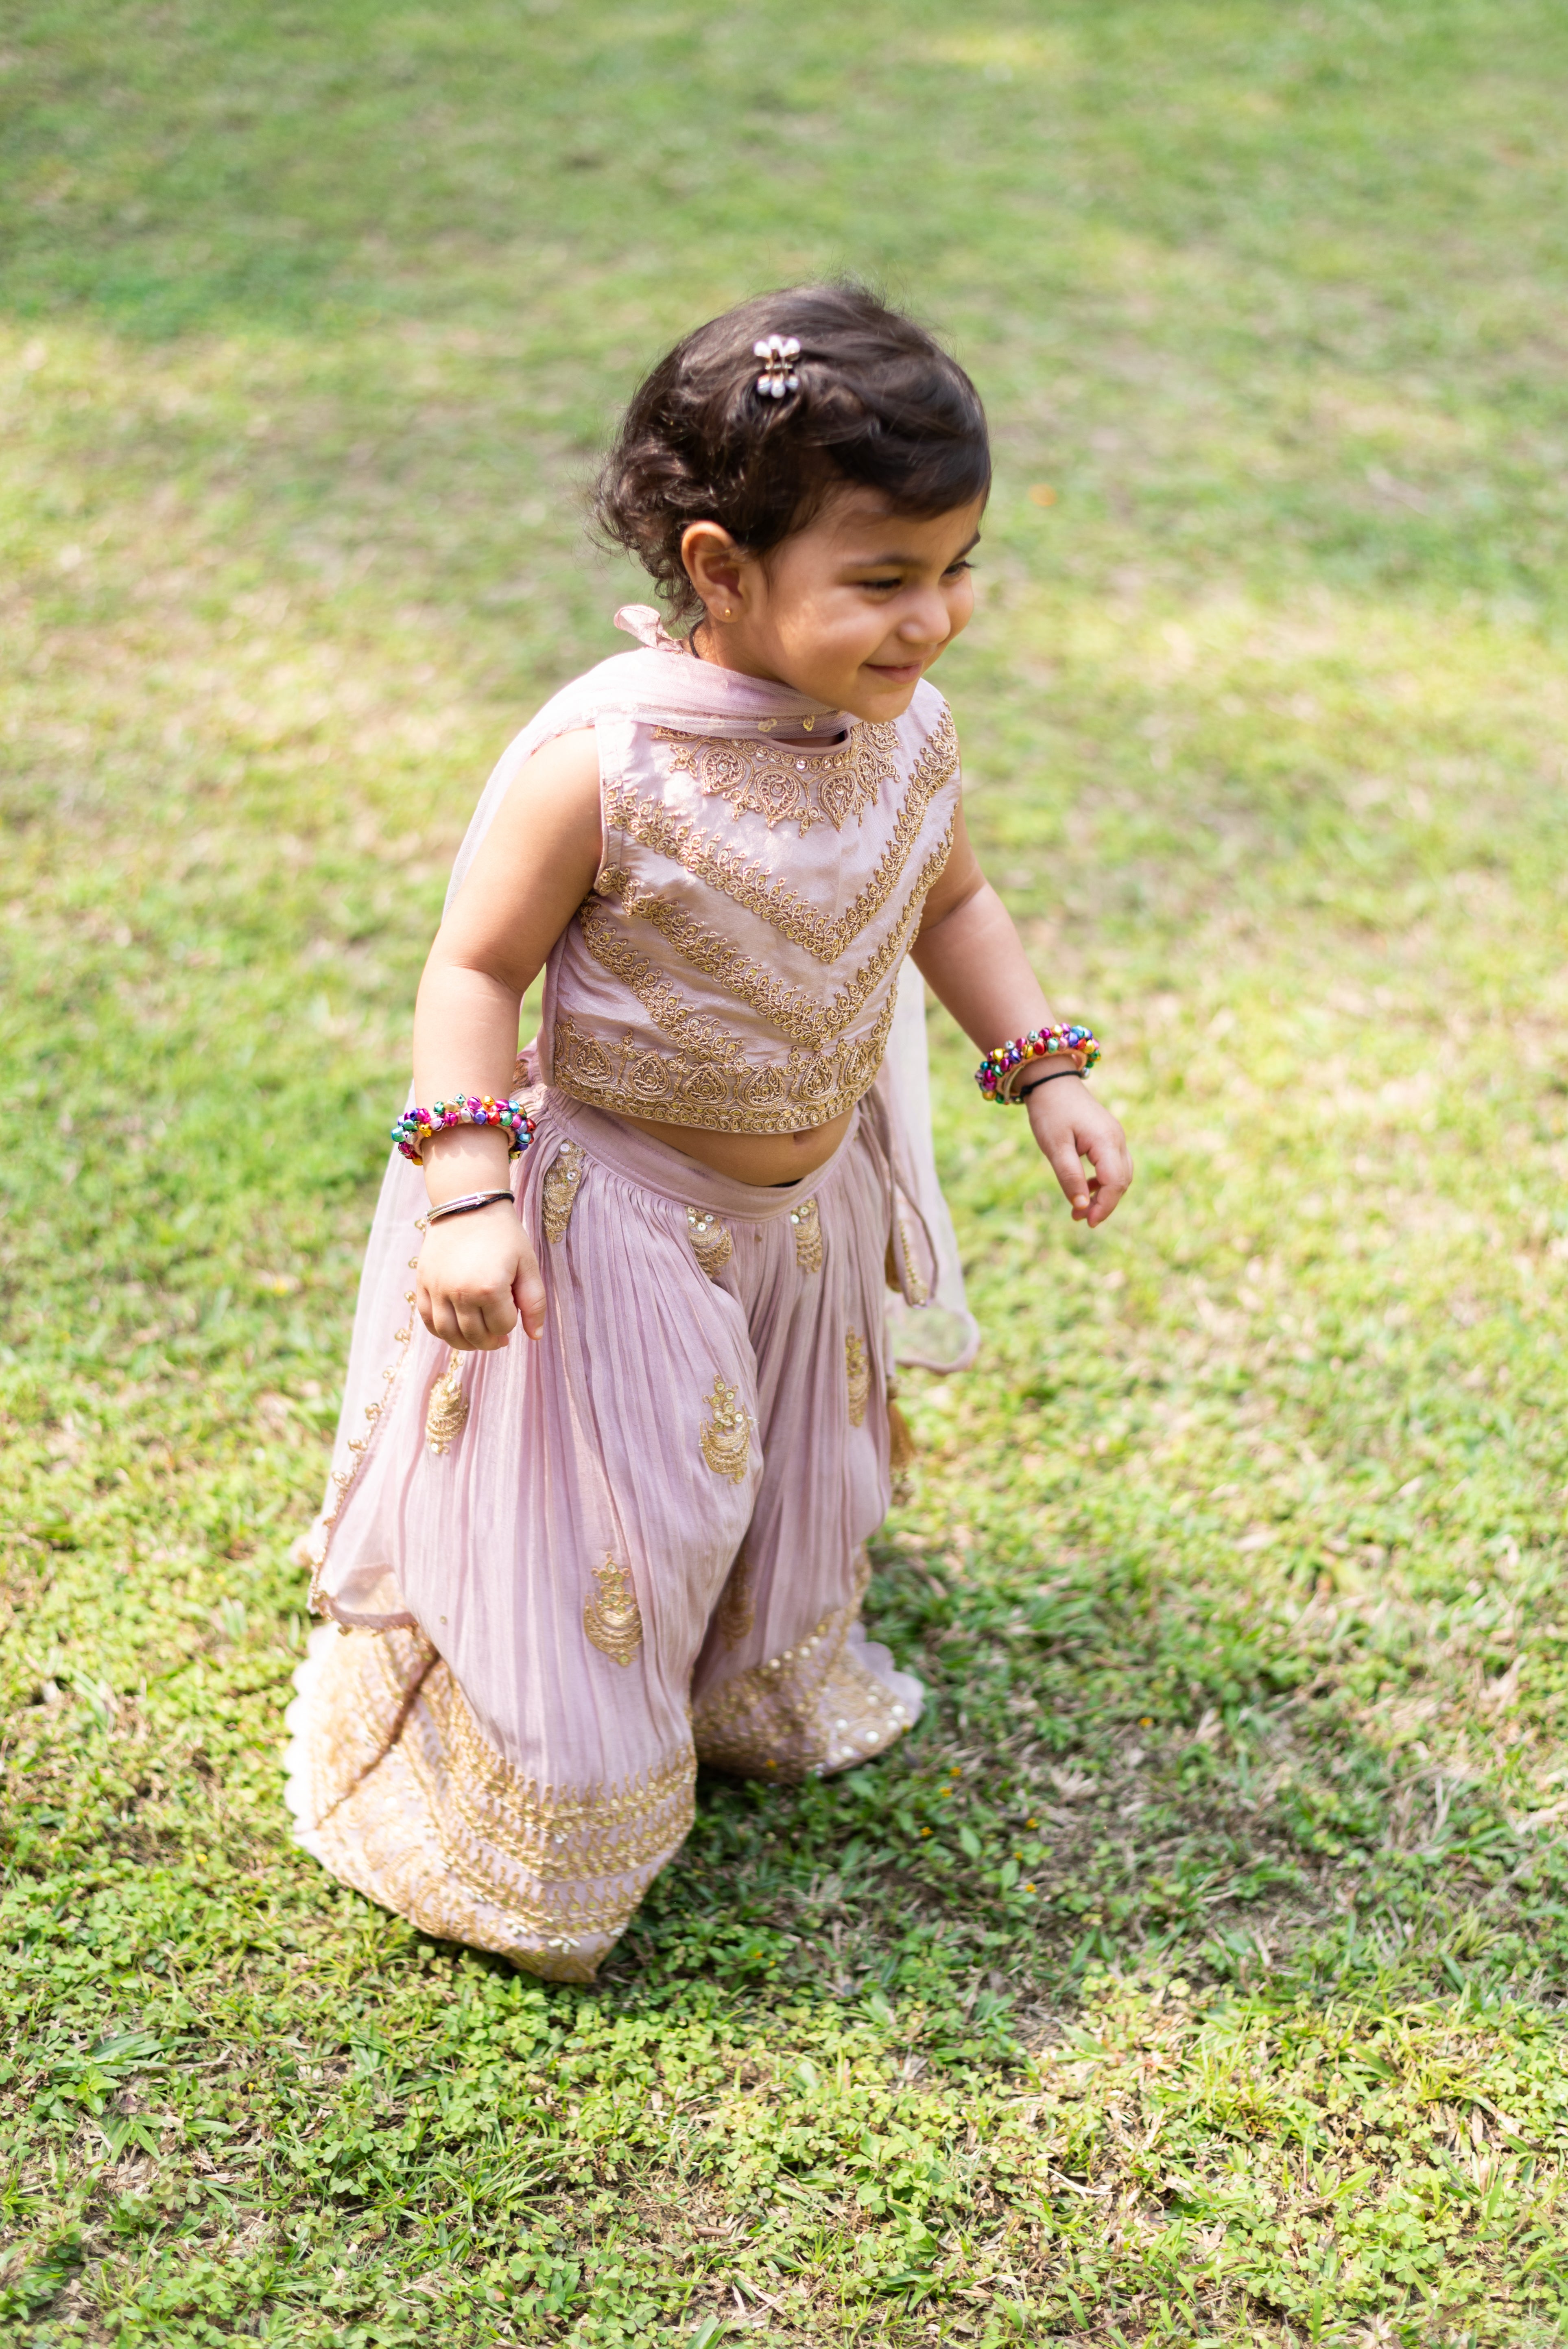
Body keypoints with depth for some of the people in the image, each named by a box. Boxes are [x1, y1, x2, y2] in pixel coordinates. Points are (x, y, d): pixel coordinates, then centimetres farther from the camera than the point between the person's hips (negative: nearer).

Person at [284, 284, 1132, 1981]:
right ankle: (520, 1834, 33)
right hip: (609, 1215, -6)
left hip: (812, 1208, 6)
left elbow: (950, 905, 9)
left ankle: (758, 1692, 58)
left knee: (787, 1507, 27)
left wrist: (1045, 1071, 2)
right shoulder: (601, 760, -29)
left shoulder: (906, 733, -9)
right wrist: (466, 1199, -30)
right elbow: (477, 968, -22)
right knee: (585, 1545, 7)